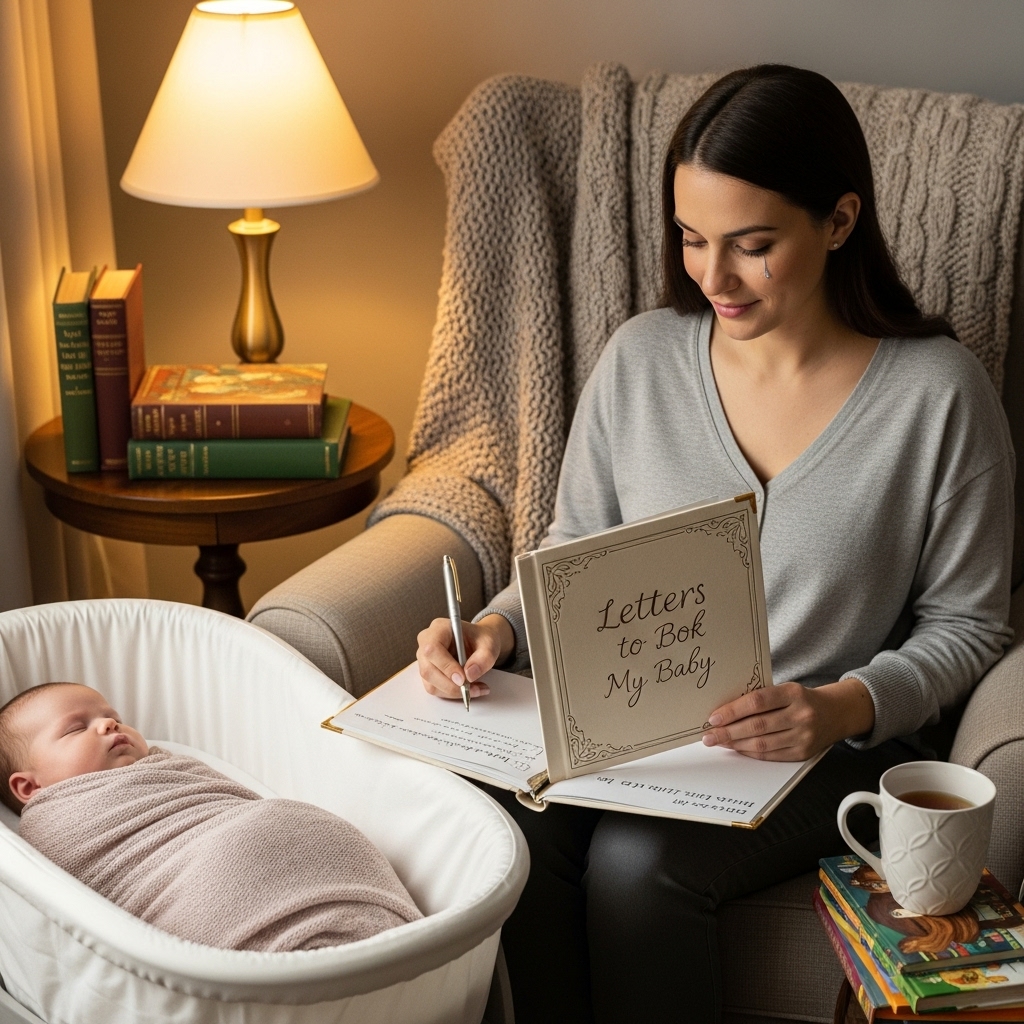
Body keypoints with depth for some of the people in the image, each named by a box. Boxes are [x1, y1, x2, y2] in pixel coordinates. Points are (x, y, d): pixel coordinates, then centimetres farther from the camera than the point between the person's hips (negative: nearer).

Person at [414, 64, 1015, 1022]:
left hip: (824, 746, -3)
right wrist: (498, 628, -9)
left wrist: (850, 707, -20)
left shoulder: (938, 392, -9)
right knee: (513, 833, -29)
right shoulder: (640, 358, 0)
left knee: (639, 862, -31)